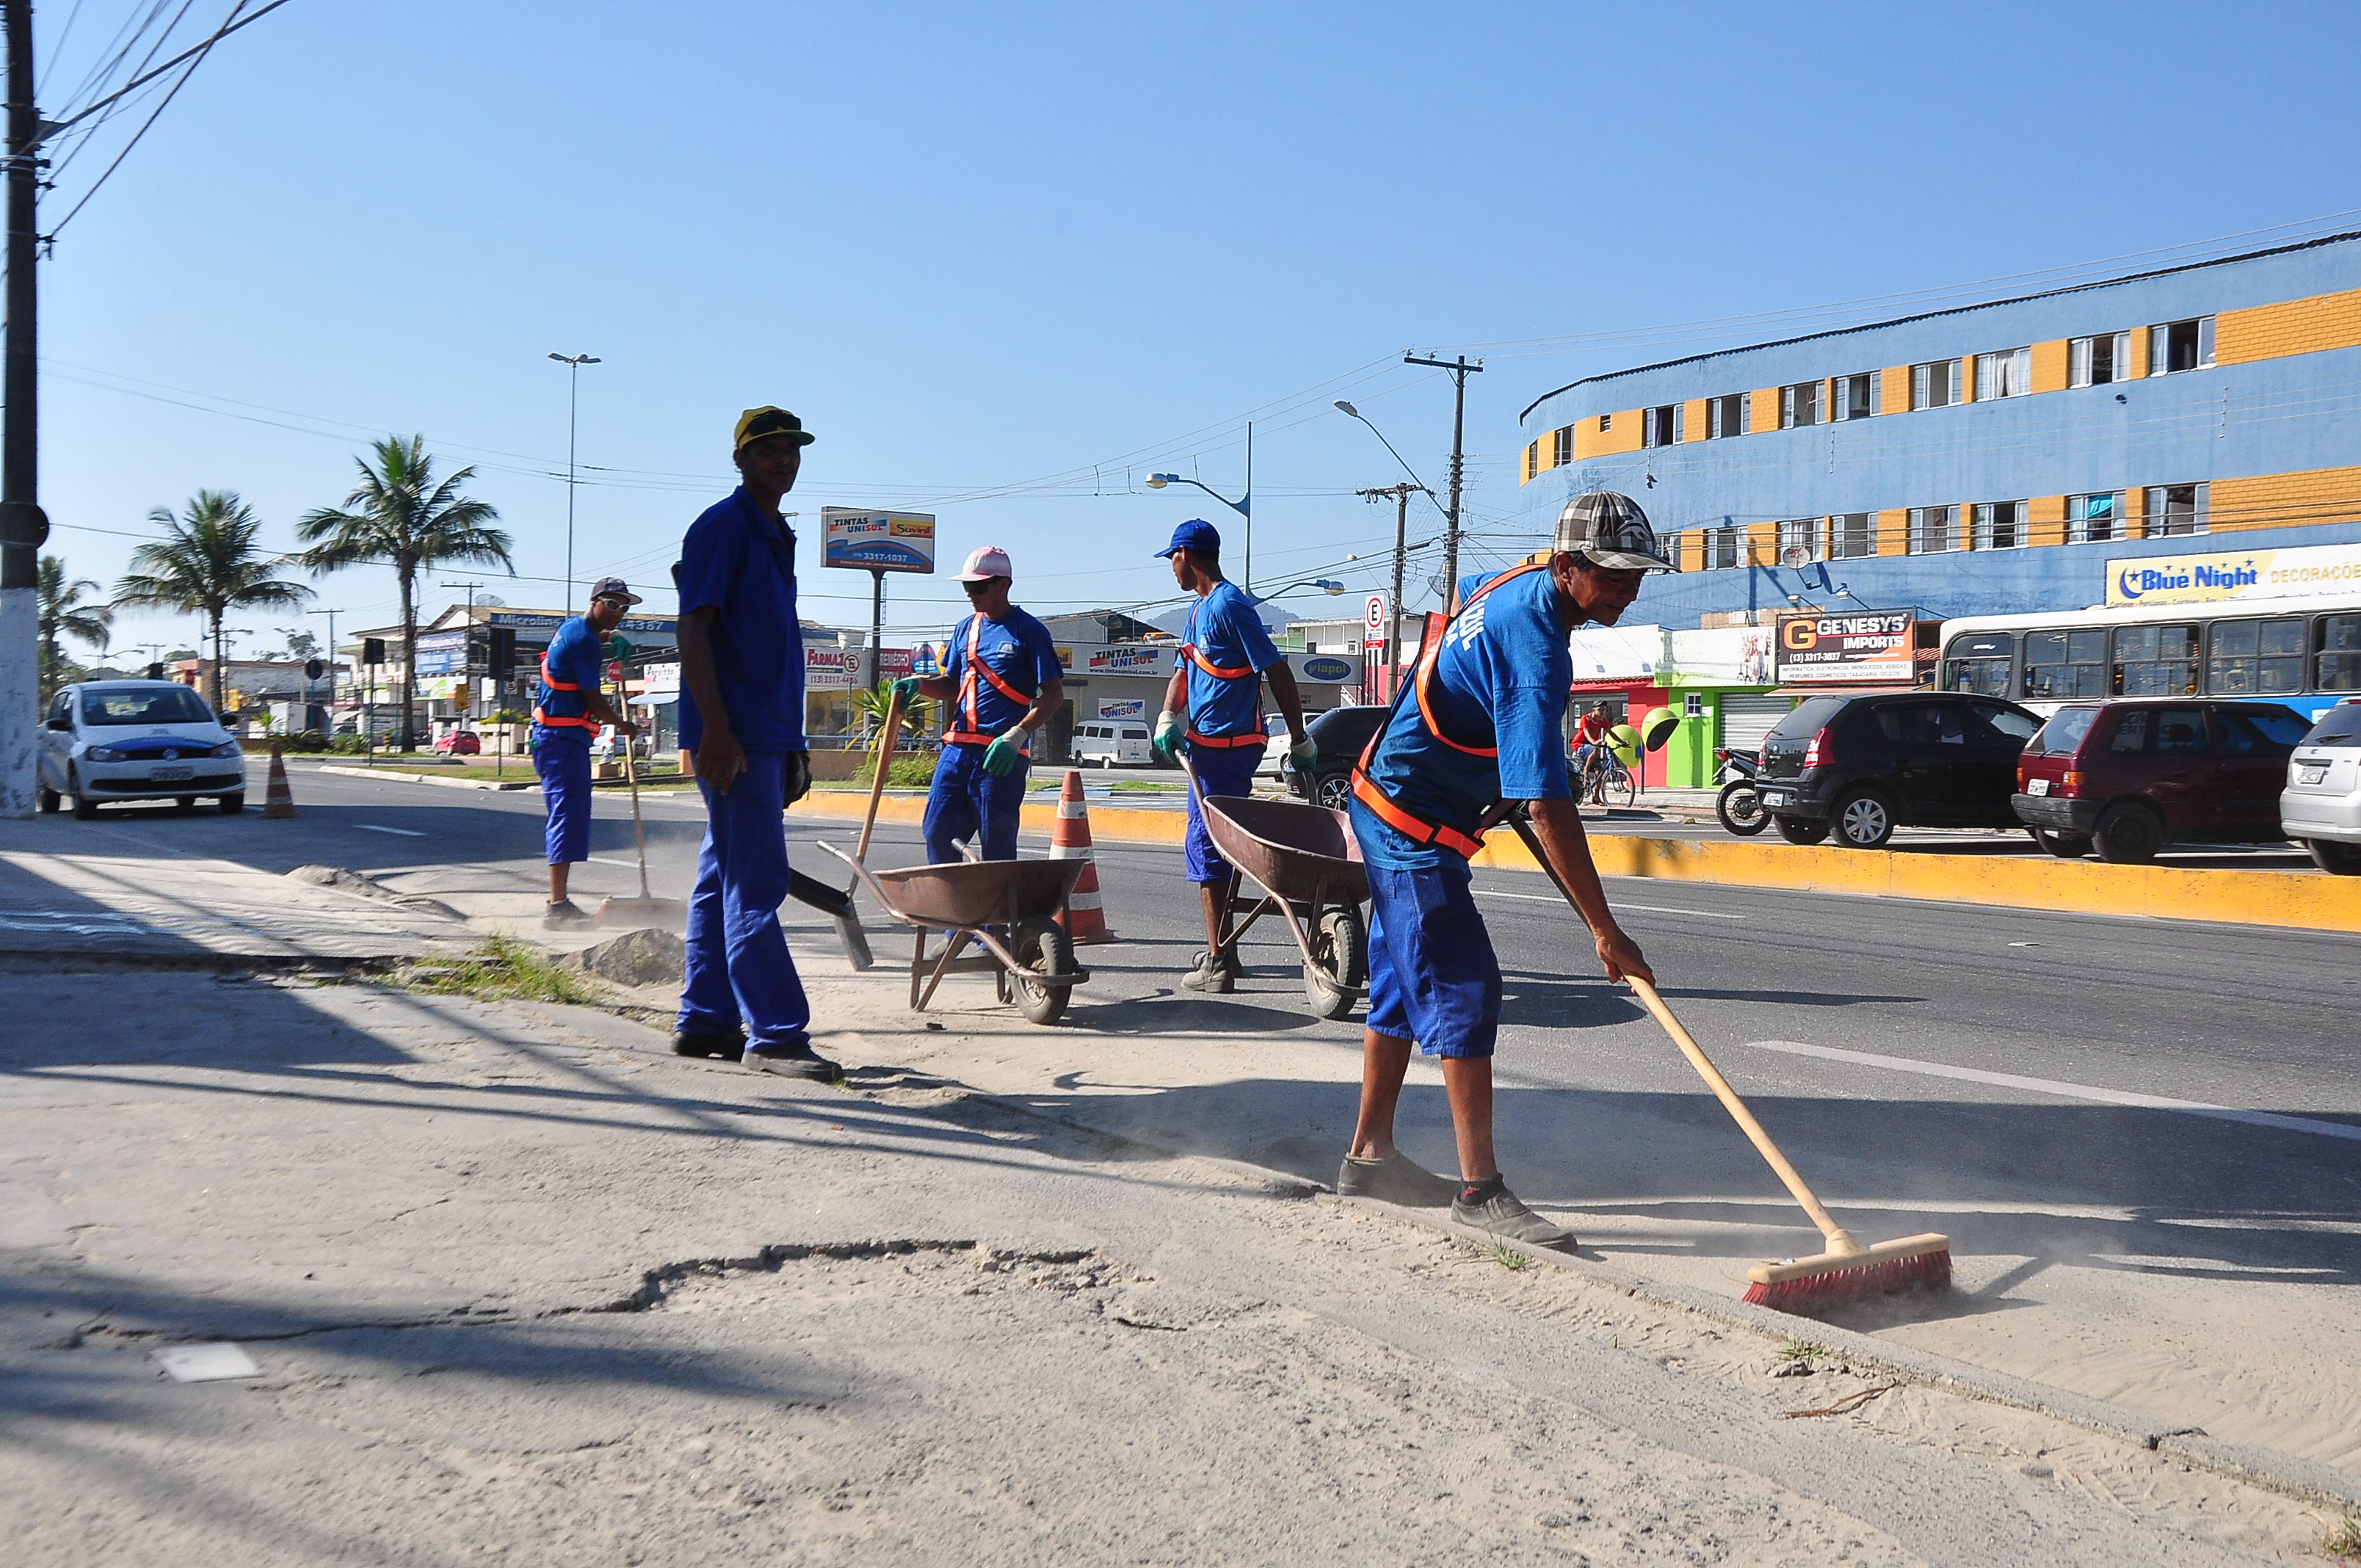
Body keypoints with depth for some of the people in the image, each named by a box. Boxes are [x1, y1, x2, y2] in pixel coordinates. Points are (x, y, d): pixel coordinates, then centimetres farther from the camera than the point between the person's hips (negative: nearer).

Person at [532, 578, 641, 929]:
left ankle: (558, 902, 19)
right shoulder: (583, 640, -15)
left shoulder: (571, 626, 15)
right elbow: (593, 699, -15)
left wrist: (601, 638, 26)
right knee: (569, 816, -13)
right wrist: (622, 726, 1)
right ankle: (557, 906, -16)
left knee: (568, 817, 14)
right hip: (563, 739, -11)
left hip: (554, 736, 11)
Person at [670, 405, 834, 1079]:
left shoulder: (777, 536, 20)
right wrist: (716, 729, -22)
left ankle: (705, 1021, 18)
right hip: (733, 736, -9)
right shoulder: (722, 527, -7)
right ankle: (774, 1034, -7)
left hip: (768, 734, 9)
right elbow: (692, 632, -14)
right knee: (755, 884, -9)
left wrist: (790, 742, 22)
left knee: (725, 879, 12)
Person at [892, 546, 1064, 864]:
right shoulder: (966, 629, 17)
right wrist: (918, 684, 4)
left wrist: (1016, 736, -17)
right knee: (938, 832, 2)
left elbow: (1054, 695, -6)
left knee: (996, 844, -4)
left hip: (1001, 754, -6)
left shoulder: (1029, 631, -2)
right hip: (958, 747, 6)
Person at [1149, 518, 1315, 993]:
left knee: (1205, 846, -8)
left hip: (1228, 746, -10)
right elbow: (1183, 673, 16)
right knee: (1206, 846, 15)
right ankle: (1220, 953, 25)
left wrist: (1300, 741, -14)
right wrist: (1167, 719, -4)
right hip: (1205, 744, 10)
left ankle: (1217, 964, -5)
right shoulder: (1199, 610, 17)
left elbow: (1277, 671, -16)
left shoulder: (1229, 605, -14)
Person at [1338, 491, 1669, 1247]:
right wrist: (1604, 932, -31)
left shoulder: (1514, 587, 3)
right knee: (1465, 988, -11)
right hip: (1415, 823, -10)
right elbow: (1547, 809, -32)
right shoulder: (1533, 646, -27)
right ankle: (1480, 1190, -6)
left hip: (1388, 806, 10)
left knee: (1406, 982, 16)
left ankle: (1369, 1155, 27)